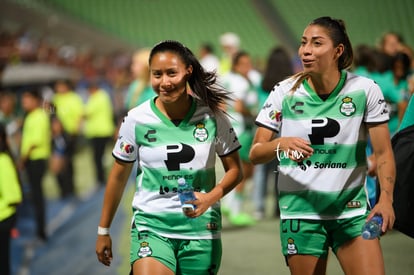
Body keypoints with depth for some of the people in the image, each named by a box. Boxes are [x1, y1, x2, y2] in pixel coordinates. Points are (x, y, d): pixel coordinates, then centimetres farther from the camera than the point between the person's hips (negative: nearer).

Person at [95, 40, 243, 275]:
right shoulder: (137, 120, -5)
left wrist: (210, 198, -14)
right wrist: (103, 231, 11)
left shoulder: (212, 116, -3)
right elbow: (119, 176, 7)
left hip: (201, 229, 1)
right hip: (151, 226, -1)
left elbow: (235, 170, 6)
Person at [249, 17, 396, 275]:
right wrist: (281, 144, -23)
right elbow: (255, 154, -1)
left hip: (353, 211, 0)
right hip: (300, 212, 1)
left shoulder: (365, 90, -5)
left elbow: (383, 153, -3)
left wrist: (386, 199, -18)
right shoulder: (285, 92, -3)